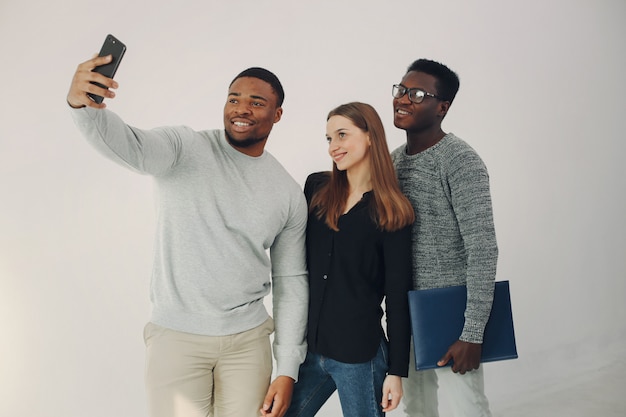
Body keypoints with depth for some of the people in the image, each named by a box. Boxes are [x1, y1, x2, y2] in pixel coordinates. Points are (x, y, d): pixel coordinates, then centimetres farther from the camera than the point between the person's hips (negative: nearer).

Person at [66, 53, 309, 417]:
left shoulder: (289, 193, 2)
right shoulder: (186, 148, -6)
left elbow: (291, 282, 4)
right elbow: (131, 146, -27)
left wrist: (288, 370, 1)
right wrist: (82, 105, -49)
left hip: (248, 339, 3)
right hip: (176, 336, -2)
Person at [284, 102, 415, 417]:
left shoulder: (392, 213, -7)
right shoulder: (315, 187, 2)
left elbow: (398, 298, -6)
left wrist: (397, 370, -5)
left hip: (359, 355, -4)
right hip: (308, 346, 4)